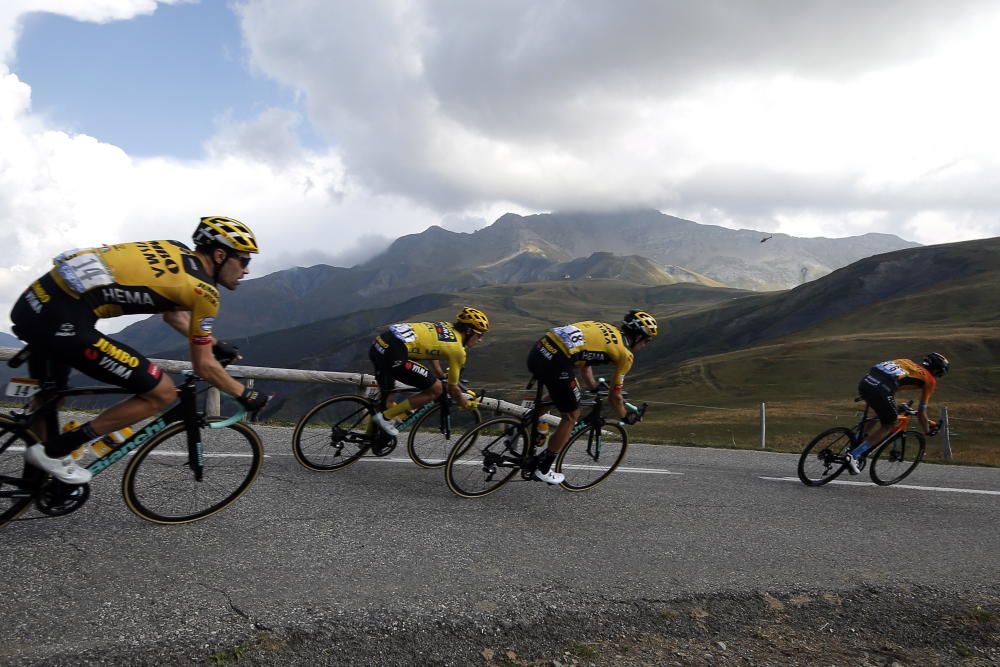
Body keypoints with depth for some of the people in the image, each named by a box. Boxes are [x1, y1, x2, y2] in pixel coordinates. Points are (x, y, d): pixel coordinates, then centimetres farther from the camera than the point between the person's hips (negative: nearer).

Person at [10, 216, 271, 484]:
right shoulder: (204, 290, -6)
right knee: (162, 393, -2)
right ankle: (54, 451, 5)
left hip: (37, 300, 10)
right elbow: (204, 366, 2)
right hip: (63, 321, -10)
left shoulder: (176, 252, 19)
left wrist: (217, 344, 43)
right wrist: (246, 395, 15)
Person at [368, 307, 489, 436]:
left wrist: (441, 376, 49)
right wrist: (467, 405, 25)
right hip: (394, 354, -9)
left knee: (386, 394, 30)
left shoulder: (446, 326, 21)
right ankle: (386, 417, 3)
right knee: (436, 389, 1)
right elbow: (453, 389, 8)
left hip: (378, 345, 9)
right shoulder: (458, 350, -1)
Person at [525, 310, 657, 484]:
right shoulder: (625, 354, 7)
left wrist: (596, 390, 49)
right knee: (571, 416, 13)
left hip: (538, 350, 8)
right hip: (556, 362, -7)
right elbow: (615, 396, 14)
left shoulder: (603, 328, 27)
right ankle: (542, 468, 20)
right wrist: (626, 417, 32)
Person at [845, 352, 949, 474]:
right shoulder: (930, 380, 17)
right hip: (880, 390, -6)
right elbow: (921, 412, 20)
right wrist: (927, 430, 37)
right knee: (888, 426, 13)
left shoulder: (907, 362, 32)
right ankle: (853, 455, 0)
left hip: (865, 382, 6)